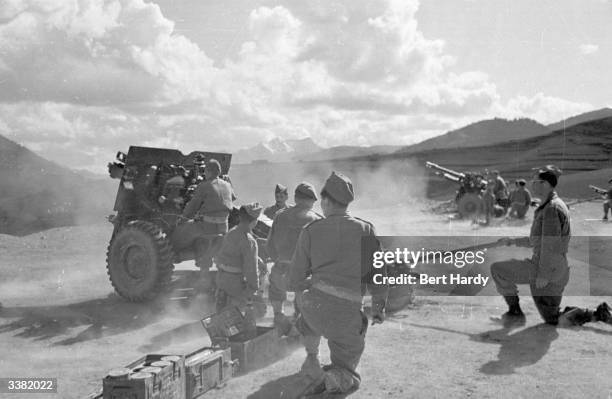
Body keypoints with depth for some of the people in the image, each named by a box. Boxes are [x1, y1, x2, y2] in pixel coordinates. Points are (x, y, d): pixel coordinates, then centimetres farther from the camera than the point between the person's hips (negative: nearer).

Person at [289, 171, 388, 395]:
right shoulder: (366, 230, 5)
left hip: (316, 303, 0)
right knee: (346, 372, 20)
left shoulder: (311, 231, 3)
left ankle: (312, 362, 34)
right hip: (350, 313, 0)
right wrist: (379, 307, 20)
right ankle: (333, 379, -6)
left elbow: (295, 282, 6)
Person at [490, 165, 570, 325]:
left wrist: (543, 275, -21)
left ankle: (515, 311, 5)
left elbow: (551, 245, -21)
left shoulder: (552, 208, -16)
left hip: (548, 269, -10)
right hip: (556, 272, 10)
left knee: (497, 269, -1)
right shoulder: (551, 206, 15)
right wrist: (513, 242, 21)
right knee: (554, 320, 17)